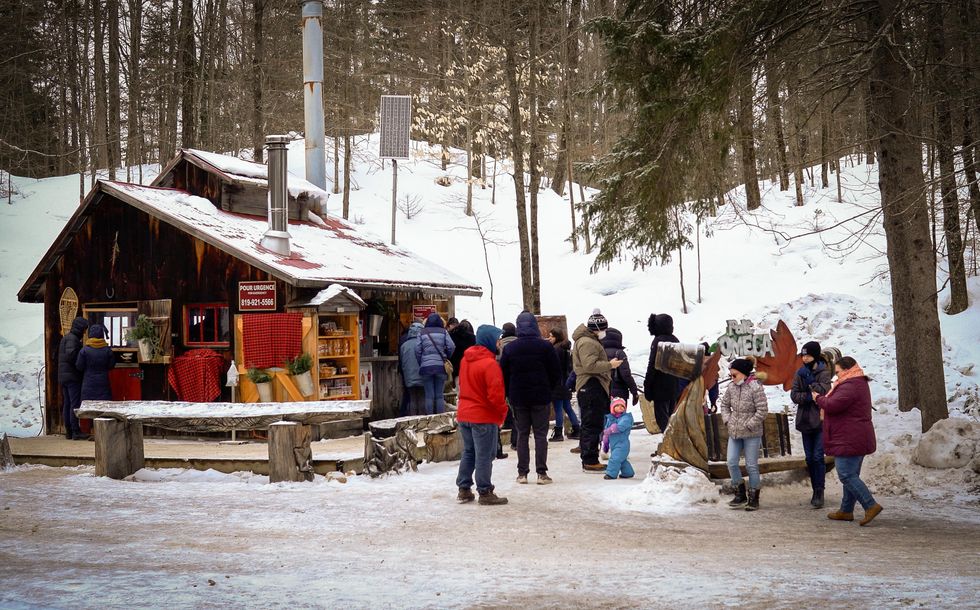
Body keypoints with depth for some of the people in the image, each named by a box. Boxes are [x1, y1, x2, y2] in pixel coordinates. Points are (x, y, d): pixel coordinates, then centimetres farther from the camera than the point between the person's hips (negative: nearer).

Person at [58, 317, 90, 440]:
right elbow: (70, 354, -27)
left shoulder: (66, 337, 18)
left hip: (63, 376, 10)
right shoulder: (72, 339, -13)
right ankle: (76, 431, -9)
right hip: (72, 376, -10)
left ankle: (68, 431, 14)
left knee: (67, 404, 11)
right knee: (75, 404, -8)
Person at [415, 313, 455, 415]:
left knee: (429, 396, 3)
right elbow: (451, 347, -3)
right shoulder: (443, 332, 4)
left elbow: (417, 350, -1)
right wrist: (446, 359, 13)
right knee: (440, 395, 5)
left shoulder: (422, 333, 5)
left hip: (426, 367, 0)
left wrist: (421, 363, 10)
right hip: (441, 366, 0)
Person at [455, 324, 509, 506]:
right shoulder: (490, 364, -19)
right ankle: (485, 493, 4)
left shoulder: (465, 359, 7)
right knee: (485, 456, -1)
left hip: (464, 414, 8)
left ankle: (464, 490, 19)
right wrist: (503, 411, -6)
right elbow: (495, 394, -21)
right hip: (484, 417, -8)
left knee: (468, 452, 17)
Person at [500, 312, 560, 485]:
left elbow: (504, 374, 1)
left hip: (518, 398, 2)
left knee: (522, 434, 8)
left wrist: (509, 394, 12)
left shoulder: (509, 348, -2)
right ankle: (541, 473, -1)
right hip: (541, 397, -2)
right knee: (540, 434, 3)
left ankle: (522, 473, 7)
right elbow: (555, 373, -4)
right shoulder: (545, 346, -7)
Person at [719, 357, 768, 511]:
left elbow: (762, 410, -16)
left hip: (751, 434, -6)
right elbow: (724, 404, 19)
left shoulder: (755, 388, -14)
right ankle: (740, 495, 17)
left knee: (751, 465, 1)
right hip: (734, 433, 6)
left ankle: (754, 498, 13)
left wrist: (749, 425, -15)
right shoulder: (732, 387, 4)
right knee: (731, 463, 2)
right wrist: (727, 420, 5)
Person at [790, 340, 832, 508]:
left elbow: (823, 391, -18)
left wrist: (809, 380, -13)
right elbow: (794, 395, 0)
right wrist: (810, 396, -14)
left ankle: (819, 492, -8)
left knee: (818, 457, -12)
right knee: (810, 458, 8)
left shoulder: (824, 372, -3)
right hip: (805, 420, 5)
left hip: (821, 420, -5)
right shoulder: (800, 373, 9)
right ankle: (815, 490, 16)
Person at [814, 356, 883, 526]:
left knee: (847, 475, -9)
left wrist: (818, 398, -8)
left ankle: (871, 505, -13)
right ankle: (846, 511, 22)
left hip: (848, 440, -11)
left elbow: (832, 405, -26)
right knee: (851, 475, 15)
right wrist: (823, 399, 5)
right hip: (859, 440, 11)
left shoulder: (849, 387, -18)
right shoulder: (860, 384, 18)